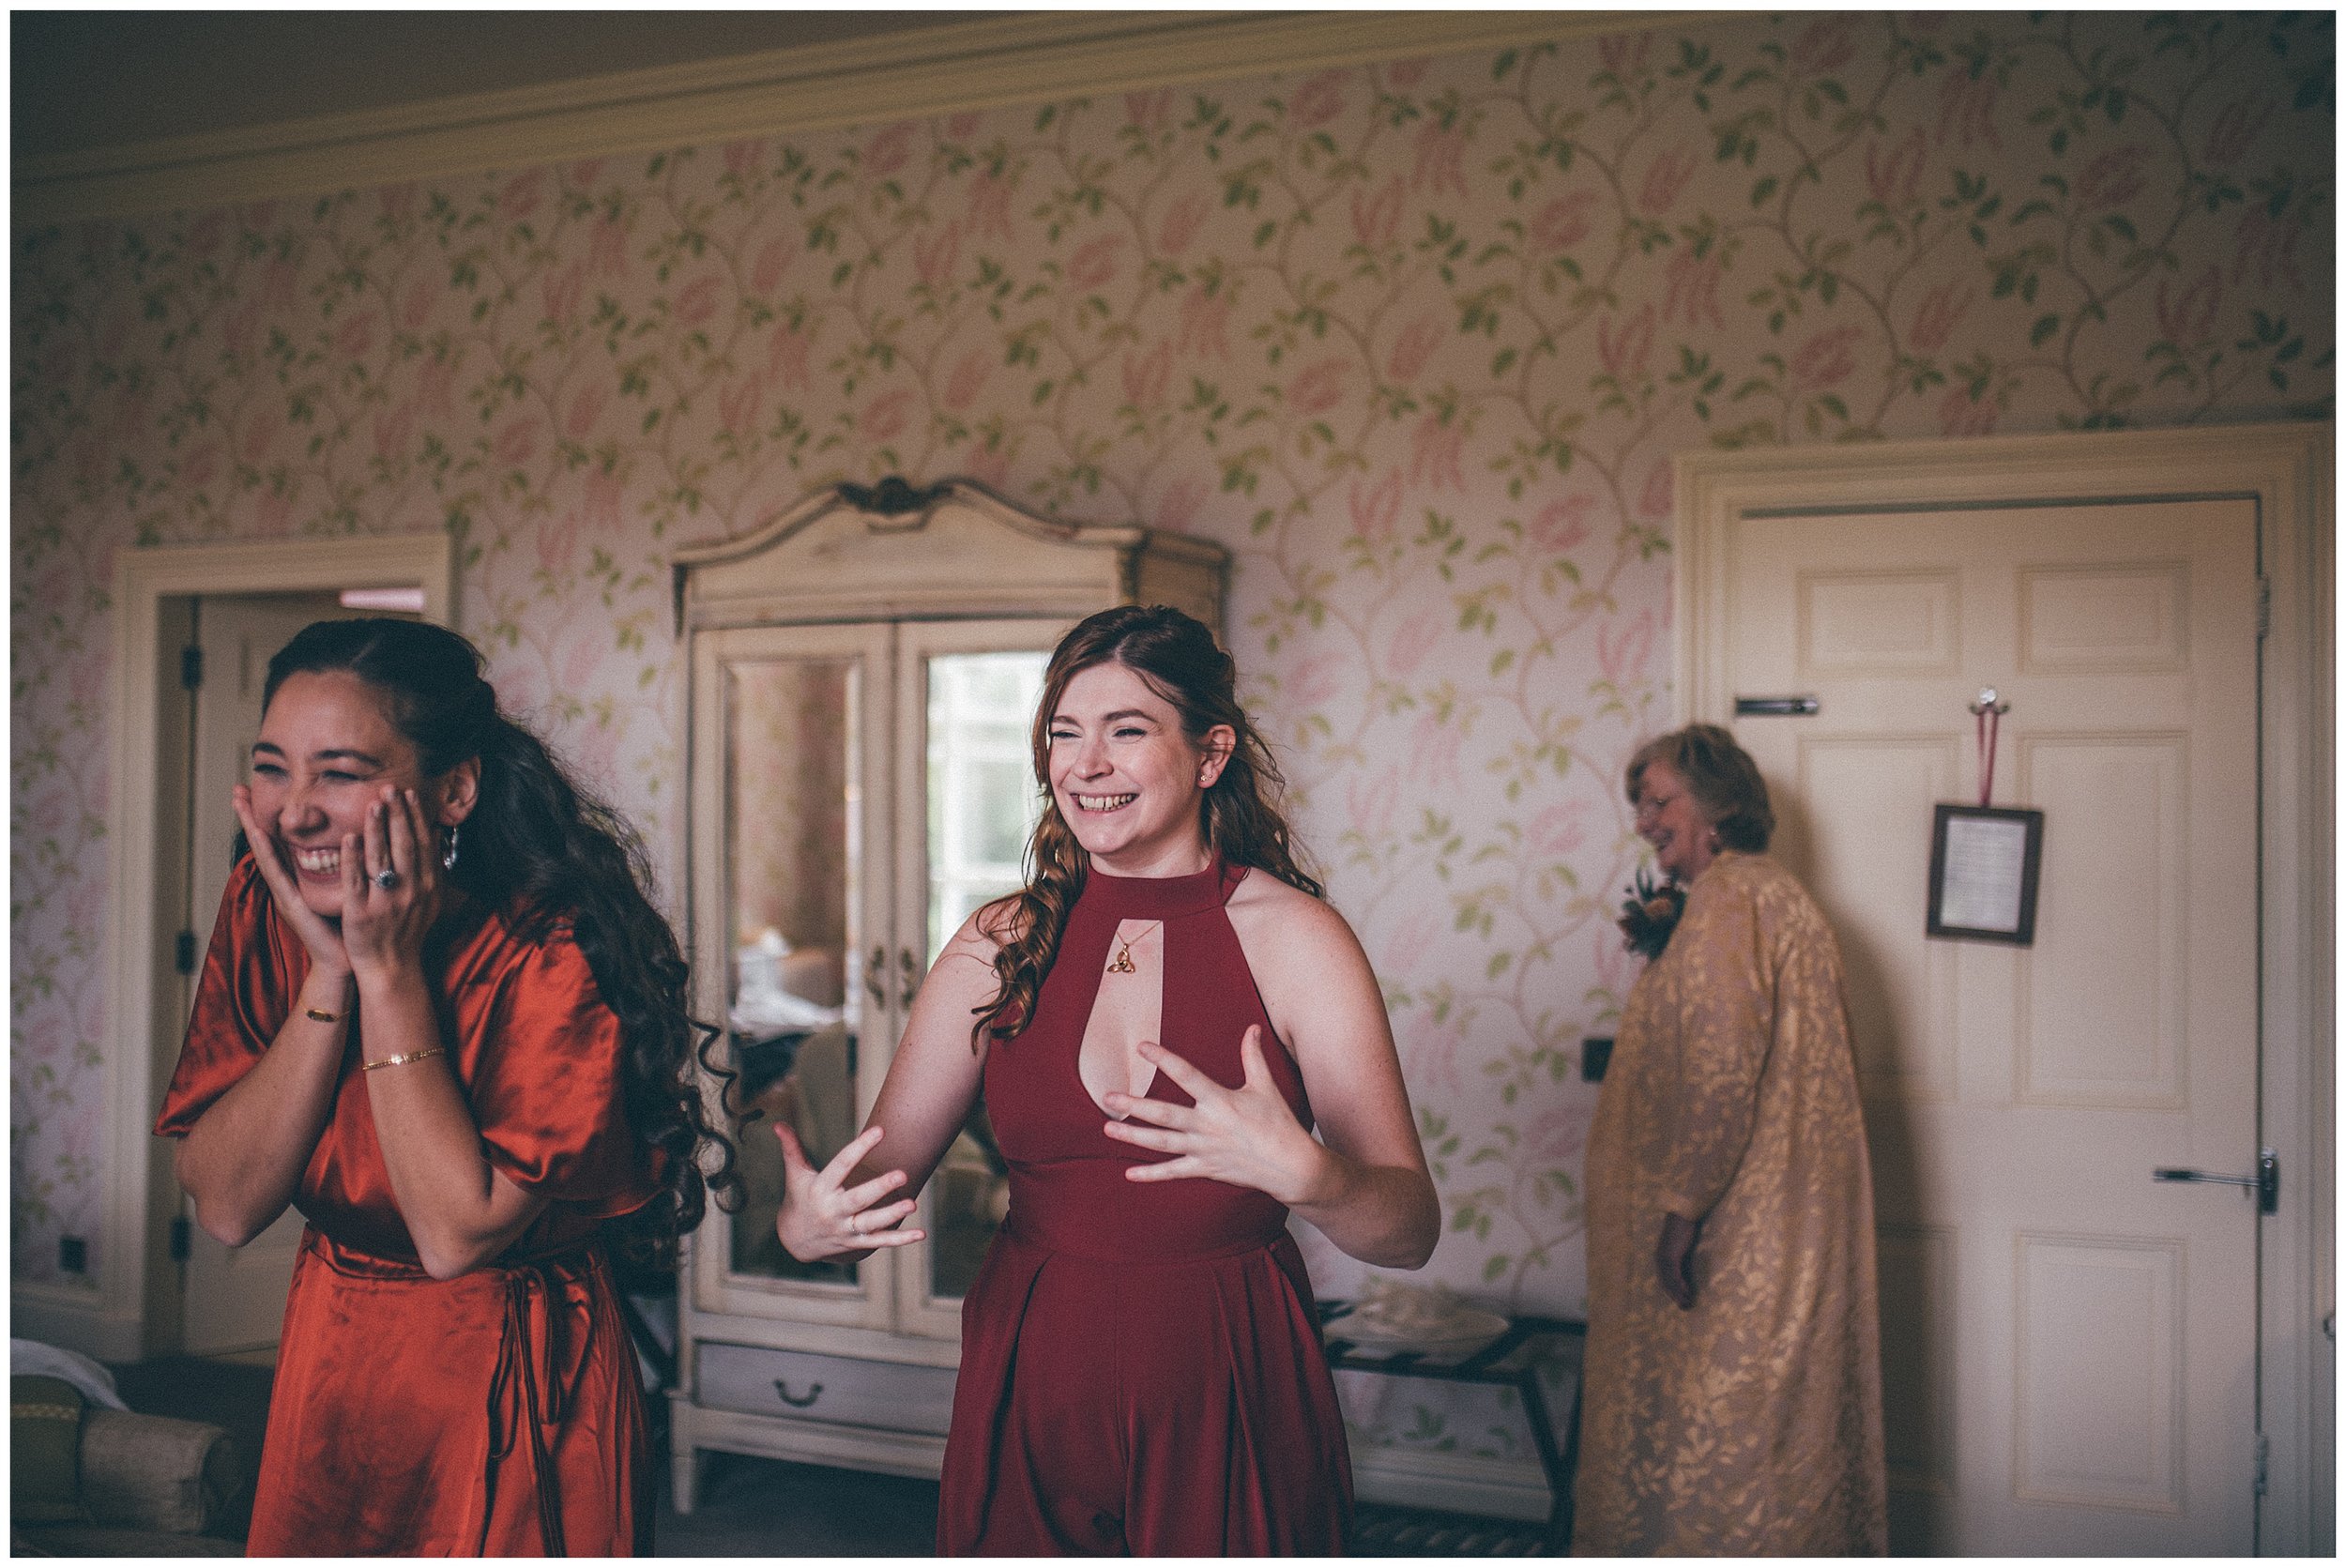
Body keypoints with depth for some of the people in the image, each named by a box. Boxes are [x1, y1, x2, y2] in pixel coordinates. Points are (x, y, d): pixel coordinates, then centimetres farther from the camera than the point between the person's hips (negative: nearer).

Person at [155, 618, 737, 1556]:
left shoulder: (553, 951, -23)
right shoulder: (264, 905, -8)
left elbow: (456, 1235, -26)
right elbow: (224, 1208, -12)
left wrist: (390, 969, -26)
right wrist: (330, 971, -22)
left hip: (512, 1397, -5)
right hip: (328, 1372, 5)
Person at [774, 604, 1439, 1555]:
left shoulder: (1293, 937, -9)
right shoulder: (1002, 943, 0)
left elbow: (1410, 1231, -13)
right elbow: (880, 1174, 1)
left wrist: (1301, 1174, -33)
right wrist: (807, 1225, -22)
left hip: (1226, 1398, -2)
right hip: (1033, 1392, 3)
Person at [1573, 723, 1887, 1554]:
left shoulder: (1726, 896, -15)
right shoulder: (1781, 894, 17)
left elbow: (1724, 1063, -24)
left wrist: (1682, 1206, -22)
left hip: (1738, 1230, -10)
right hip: (1794, 1220, 10)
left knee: (1718, 1431, -2)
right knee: (1785, 1416, 16)